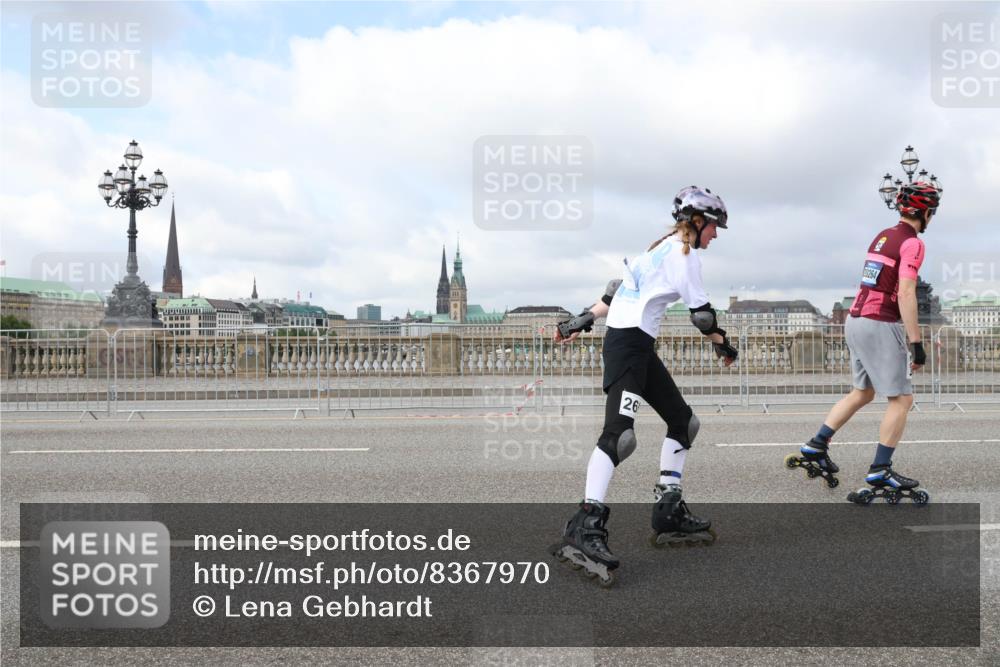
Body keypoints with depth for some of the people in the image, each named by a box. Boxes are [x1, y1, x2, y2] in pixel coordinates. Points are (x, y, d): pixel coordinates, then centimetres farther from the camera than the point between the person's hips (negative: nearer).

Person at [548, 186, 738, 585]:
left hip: (639, 346, 10)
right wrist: (722, 344, 11)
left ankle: (669, 512, 15)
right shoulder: (683, 253, -6)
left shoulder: (662, 249, 22)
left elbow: (618, 288, 21)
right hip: (629, 342, -10)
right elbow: (701, 312, -6)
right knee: (620, 432, -22)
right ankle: (585, 527, -29)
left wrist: (583, 321, 21)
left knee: (683, 420, 12)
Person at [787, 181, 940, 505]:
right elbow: (905, 294, -18)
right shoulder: (912, 243, -10)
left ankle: (815, 447, 18)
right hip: (880, 325, -9)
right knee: (902, 399, 0)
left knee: (862, 392, 20)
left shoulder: (882, 236, 14)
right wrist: (916, 342, -18)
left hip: (856, 320, 9)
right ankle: (880, 473, 1)